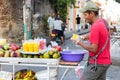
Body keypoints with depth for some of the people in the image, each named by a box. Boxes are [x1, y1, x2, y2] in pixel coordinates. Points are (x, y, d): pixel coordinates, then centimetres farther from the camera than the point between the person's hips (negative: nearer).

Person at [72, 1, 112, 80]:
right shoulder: (103, 22, 7)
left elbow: (93, 49, -24)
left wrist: (80, 43, -12)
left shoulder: (95, 27, -22)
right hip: (105, 61, 9)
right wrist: (90, 36, 9)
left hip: (97, 63, -9)